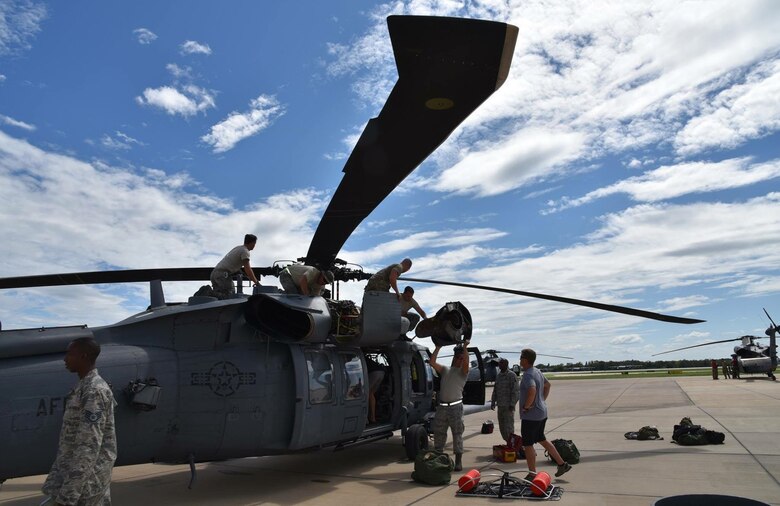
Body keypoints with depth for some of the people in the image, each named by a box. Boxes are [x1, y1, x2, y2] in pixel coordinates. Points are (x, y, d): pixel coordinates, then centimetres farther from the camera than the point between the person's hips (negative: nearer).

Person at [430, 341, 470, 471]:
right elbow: (432, 362, 5)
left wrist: (465, 347, -16)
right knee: (438, 433, 8)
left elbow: (466, 363, -16)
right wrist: (438, 347, 3)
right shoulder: (444, 370, 17)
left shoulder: (463, 372, 6)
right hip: (442, 406, 4)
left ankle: (458, 462, 3)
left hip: (456, 407, -4)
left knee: (457, 434, -2)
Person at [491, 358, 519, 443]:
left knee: (508, 426, -7)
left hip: (508, 406, -7)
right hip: (500, 405, 7)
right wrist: (493, 402, 16)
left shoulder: (512, 375, -8)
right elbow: (495, 390, 20)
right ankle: (508, 443, 21)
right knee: (502, 426, 10)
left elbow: (516, 391, -13)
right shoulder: (498, 375, 14)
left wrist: (512, 404, -18)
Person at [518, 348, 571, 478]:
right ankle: (562, 464, 27)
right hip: (542, 412, 10)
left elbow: (532, 391, -39)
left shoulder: (528, 375, -22)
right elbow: (547, 385, 24)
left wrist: (526, 406, -26)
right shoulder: (537, 371, 8)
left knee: (527, 444, 2)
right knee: (541, 439, 23)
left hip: (530, 415, -10)